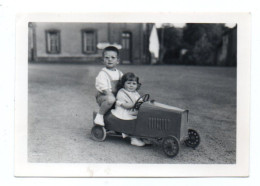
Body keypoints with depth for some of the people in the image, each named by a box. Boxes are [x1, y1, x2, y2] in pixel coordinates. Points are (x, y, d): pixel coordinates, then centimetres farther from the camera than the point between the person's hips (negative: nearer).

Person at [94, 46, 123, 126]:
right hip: (102, 96, -7)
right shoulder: (102, 74, -10)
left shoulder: (119, 73, 11)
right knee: (110, 99, -38)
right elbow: (105, 89, -19)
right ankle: (99, 116, -19)